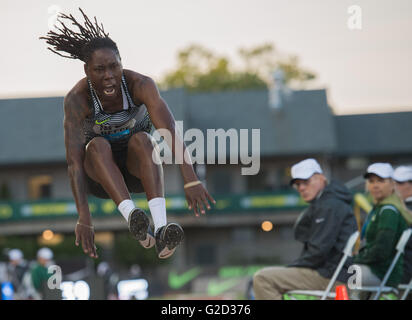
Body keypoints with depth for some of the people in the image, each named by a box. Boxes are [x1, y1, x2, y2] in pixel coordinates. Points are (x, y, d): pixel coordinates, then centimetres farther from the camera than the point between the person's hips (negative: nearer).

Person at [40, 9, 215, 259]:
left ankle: (162, 229, -51)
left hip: (139, 166, 0)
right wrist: (84, 218, -43)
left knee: (141, 139, -34)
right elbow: (74, 161, -32)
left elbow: (171, 132, -36)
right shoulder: (77, 99, -25)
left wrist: (191, 180, -51)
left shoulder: (140, 84, -24)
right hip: (100, 173, 0)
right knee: (98, 145, -33)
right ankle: (133, 219, -52)